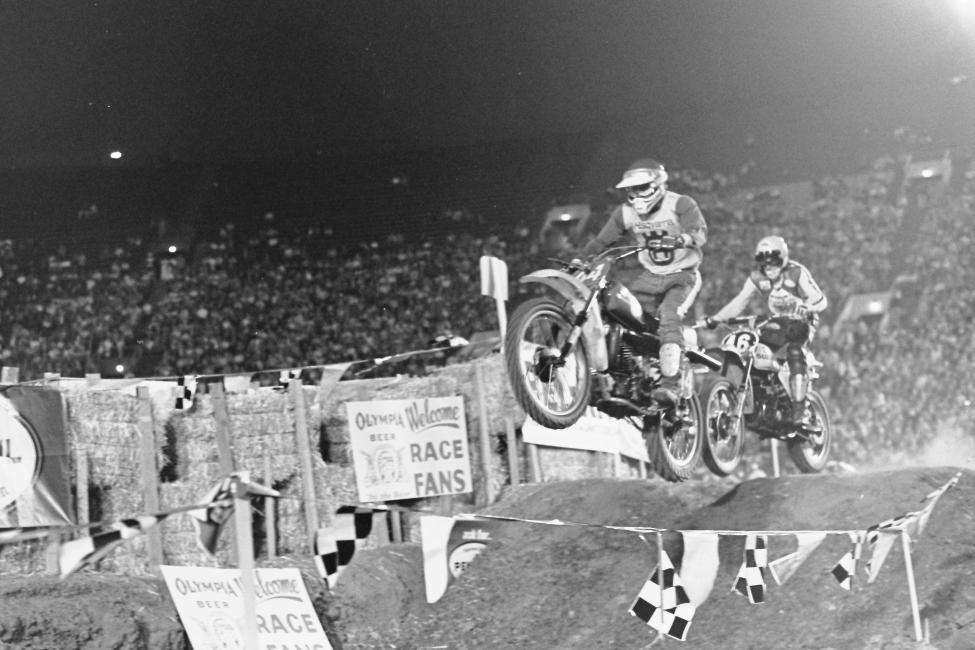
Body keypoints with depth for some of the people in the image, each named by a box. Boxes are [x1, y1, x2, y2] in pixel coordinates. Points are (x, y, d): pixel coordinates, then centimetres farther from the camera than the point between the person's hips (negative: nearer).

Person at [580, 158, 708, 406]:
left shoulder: (680, 204, -12)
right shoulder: (625, 212, 4)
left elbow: (700, 232, -27)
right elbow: (601, 241, 5)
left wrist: (679, 240, -47)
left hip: (682, 276, -6)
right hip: (650, 276, 6)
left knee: (668, 317, -30)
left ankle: (671, 385, -37)